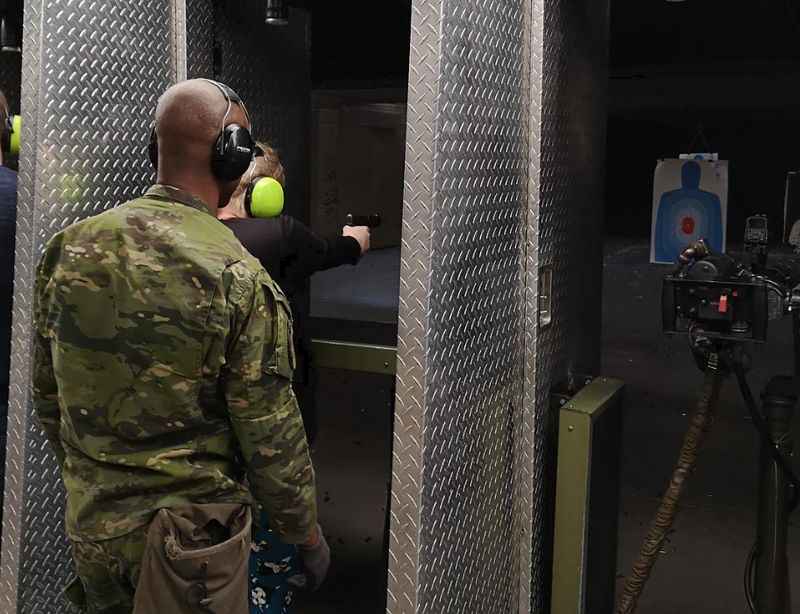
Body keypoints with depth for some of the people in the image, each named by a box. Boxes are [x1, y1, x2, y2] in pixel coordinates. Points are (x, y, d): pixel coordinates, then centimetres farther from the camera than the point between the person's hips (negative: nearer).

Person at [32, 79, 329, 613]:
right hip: (190, 538, -5)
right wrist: (308, 535, 0)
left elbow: (47, 398, 6)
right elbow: (272, 438, -15)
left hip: (90, 527, 5)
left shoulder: (68, 249, -4)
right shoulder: (239, 279, -20)